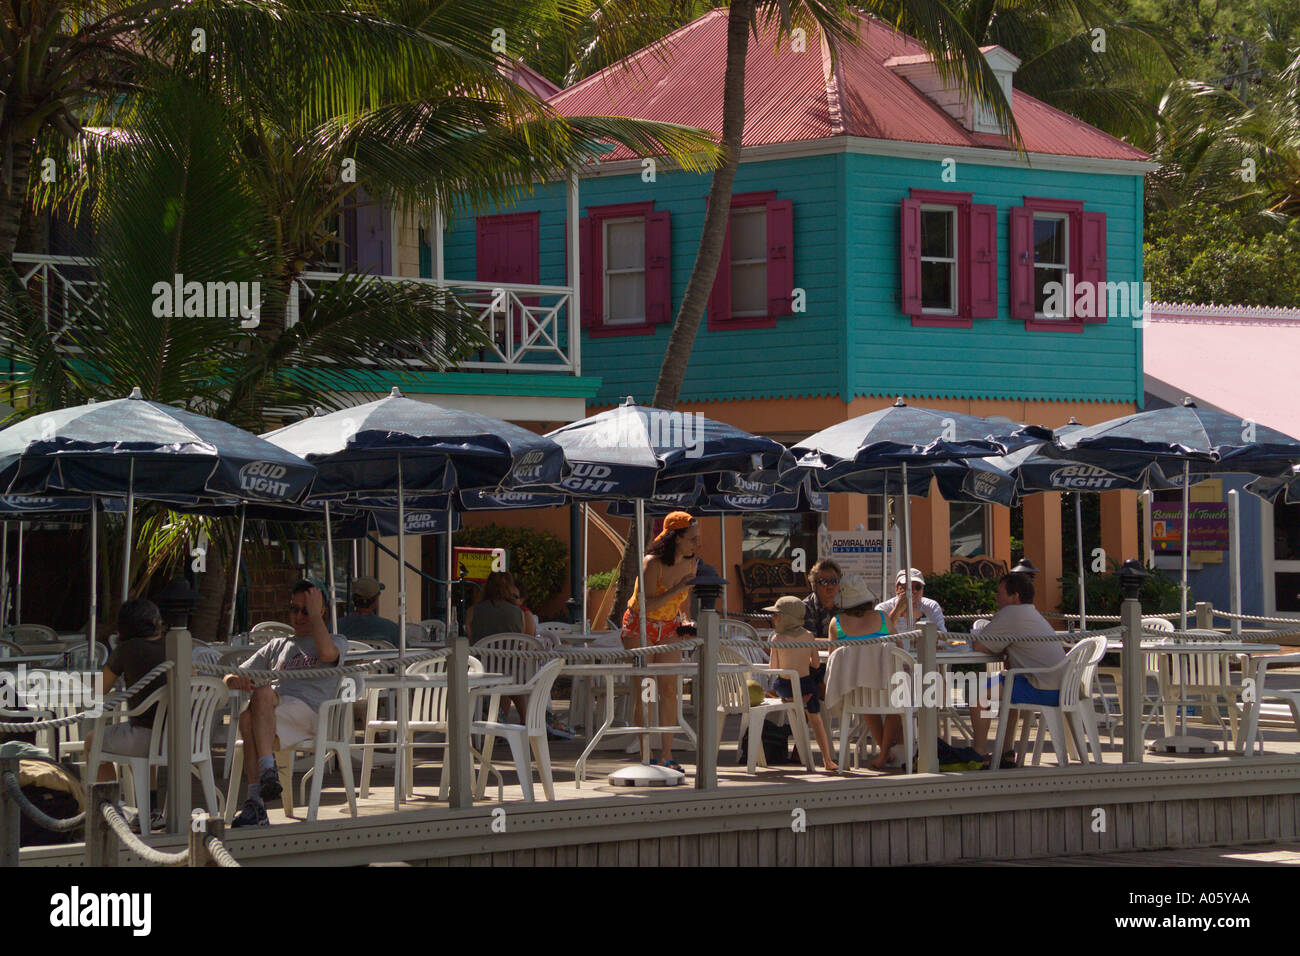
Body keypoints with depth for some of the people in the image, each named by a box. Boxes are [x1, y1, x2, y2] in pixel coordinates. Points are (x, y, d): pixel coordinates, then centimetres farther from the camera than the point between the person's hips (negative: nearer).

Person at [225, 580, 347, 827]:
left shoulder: (337, 641, 22)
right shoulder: (277, 646, 36)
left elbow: (327, 652, -7)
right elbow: (232, 677, 29)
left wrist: (314, 614, 5)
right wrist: (235, 679, 3)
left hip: (309, 712, -4)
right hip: (270, 718, 4)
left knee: (262, 693, -35)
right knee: (247, 718, -35)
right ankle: (255, 806, -43)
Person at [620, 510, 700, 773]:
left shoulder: (691, 563, -5)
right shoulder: (652, 563, -25)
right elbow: (647, 605, -32)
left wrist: (684, 621, -6)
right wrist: (678, 588, -38)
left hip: (669, 628, 5)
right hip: (640, 627, -5)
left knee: (669, 689, -4)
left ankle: (666, 754, -3)